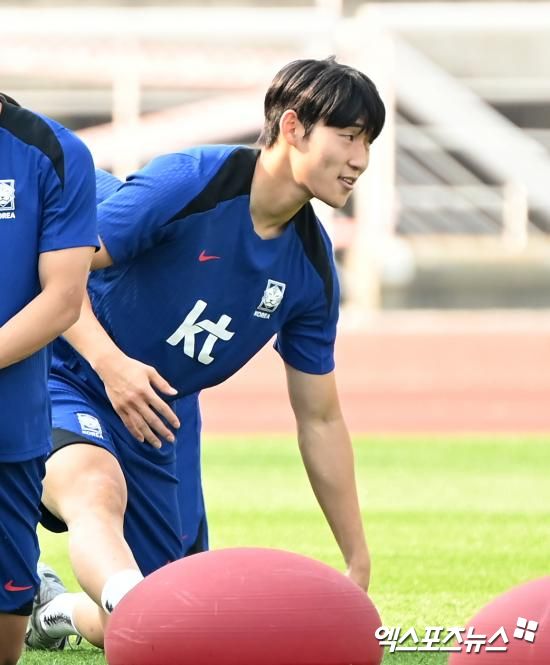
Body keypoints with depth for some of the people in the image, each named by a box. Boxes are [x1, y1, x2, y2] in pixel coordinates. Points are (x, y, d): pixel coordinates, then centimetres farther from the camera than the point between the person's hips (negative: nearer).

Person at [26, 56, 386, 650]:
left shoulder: (311, 269, 0)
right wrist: (110, 361, -33)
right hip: (70, 385, -6)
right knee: (97, 488, -41)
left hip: (159, 422, 6)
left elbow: (319, 419, 8)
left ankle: (57, 611, 35)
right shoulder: (190, 181, -18)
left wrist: (359, 563, 8)